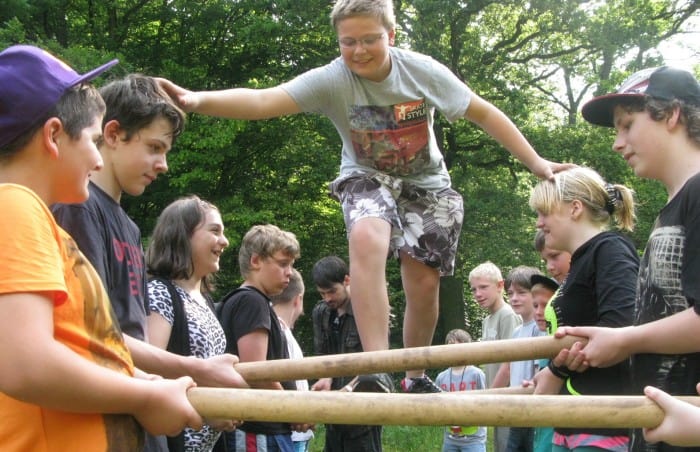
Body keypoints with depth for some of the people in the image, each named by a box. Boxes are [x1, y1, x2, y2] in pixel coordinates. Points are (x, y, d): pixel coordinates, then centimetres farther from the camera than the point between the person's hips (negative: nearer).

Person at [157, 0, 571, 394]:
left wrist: (536, 162, -9)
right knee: (367, 238, -34)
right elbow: (264, 100, -39)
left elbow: (484, 113, -8)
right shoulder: (331, 80, -25)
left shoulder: (422, 71, -20)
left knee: (424, 283, 0)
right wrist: (197, 100, -57)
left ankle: (417, 379, 26)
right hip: (368, 176, -2)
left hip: (426, 182, 2)